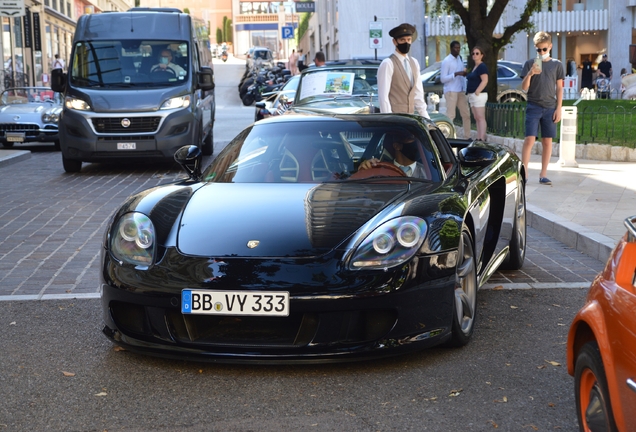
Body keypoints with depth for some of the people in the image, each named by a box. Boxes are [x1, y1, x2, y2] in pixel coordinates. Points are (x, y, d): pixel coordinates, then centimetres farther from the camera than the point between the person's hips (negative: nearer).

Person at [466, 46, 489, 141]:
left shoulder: (482, 67, -10)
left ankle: (482, 139, -13)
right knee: (477, 119, 9)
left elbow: (485, 81, -20)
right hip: (472, 96, 10)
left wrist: (476, 92, -21)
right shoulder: (474, 67, 18)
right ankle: (478, 138, 11)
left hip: (479, 95, -10)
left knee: (481, 118, -11)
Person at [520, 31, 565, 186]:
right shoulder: (529, 64, 2)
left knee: (547, 141, 4)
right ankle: (524, 173, -7)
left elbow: (559, 88, 9)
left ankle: (543, 175, 10)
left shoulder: (556, 64, 7)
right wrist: (530, 74, -20)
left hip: (550, 108, 2)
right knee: (529, 139, -10)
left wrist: (558, 108, 2)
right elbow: (524, 87, -2)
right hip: (533, 107, -2)